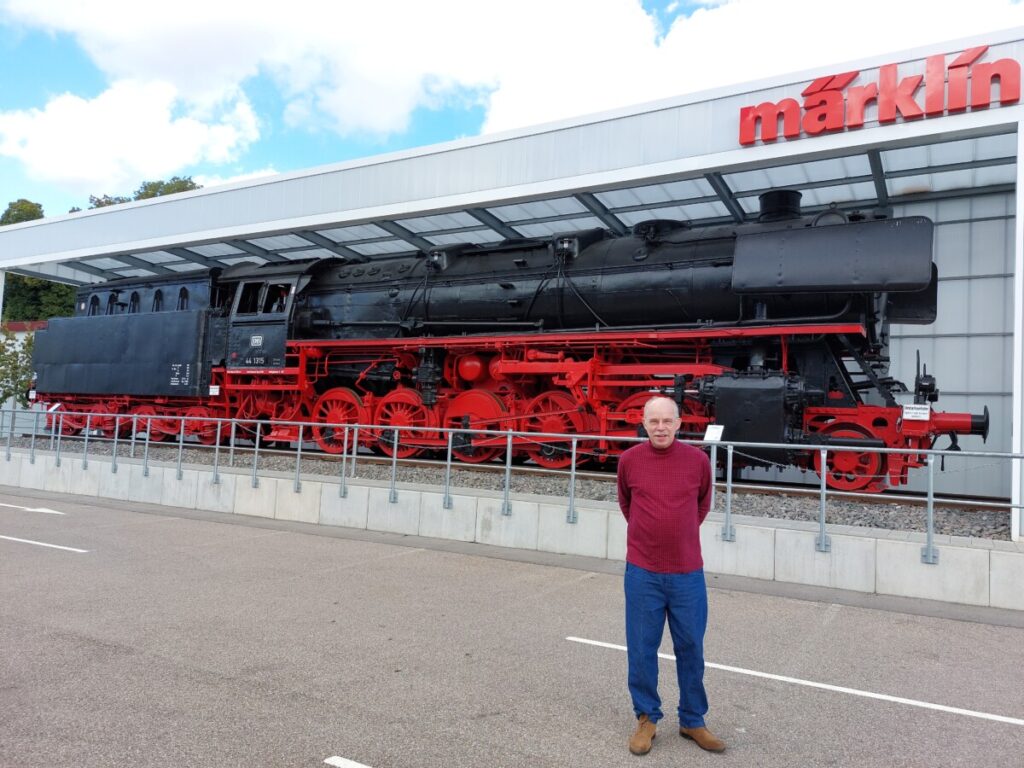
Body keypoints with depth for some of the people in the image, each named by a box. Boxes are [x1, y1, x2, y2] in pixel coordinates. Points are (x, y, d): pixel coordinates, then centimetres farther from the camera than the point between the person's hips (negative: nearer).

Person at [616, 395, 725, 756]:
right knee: (642, 649, 8)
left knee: (691, 649, 11)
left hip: (688, 573, 0)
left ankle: (693, 721, 28)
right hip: (642, 573, 0)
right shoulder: (629, 460, -5)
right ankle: (646, 719, 26)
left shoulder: (698, 460, -5)